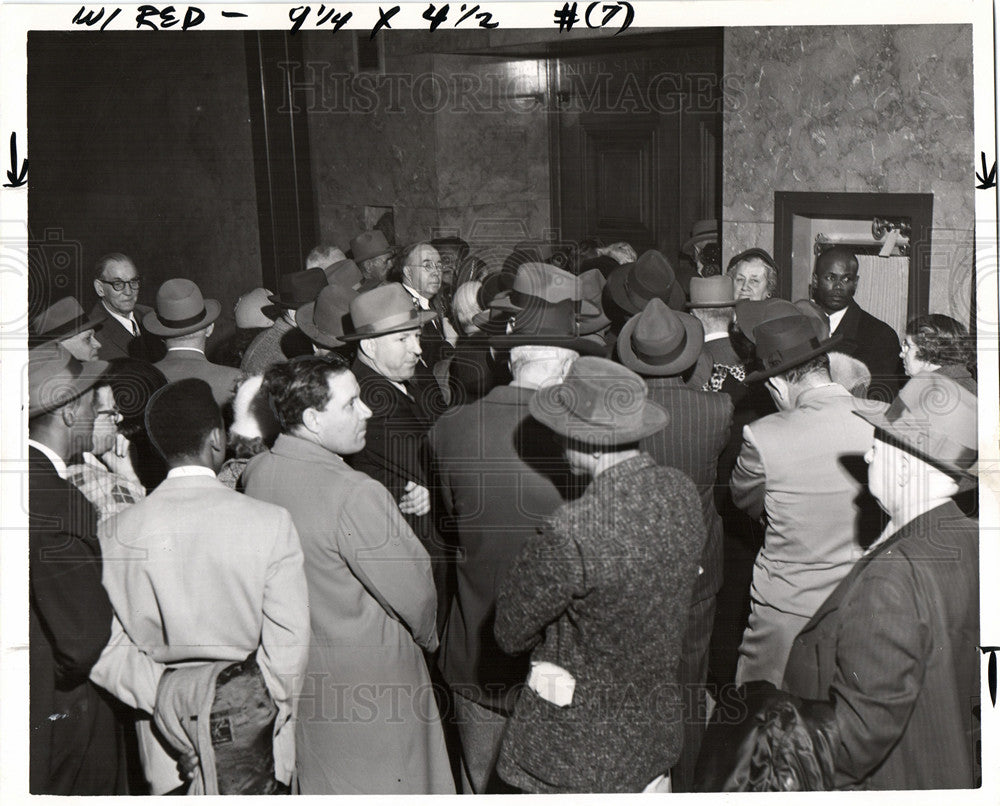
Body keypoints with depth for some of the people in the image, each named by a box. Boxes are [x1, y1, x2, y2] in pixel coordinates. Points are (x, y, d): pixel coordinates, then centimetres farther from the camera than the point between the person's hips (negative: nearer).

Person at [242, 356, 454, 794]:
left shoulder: (256, 472, -6)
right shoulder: (355, 495, -29)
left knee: (318, 786, 23)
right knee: (383, 785, 12)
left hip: (297, 672, 7)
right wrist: (428, 636, 0)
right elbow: (414, 592, -21)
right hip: (372, 681, -7)